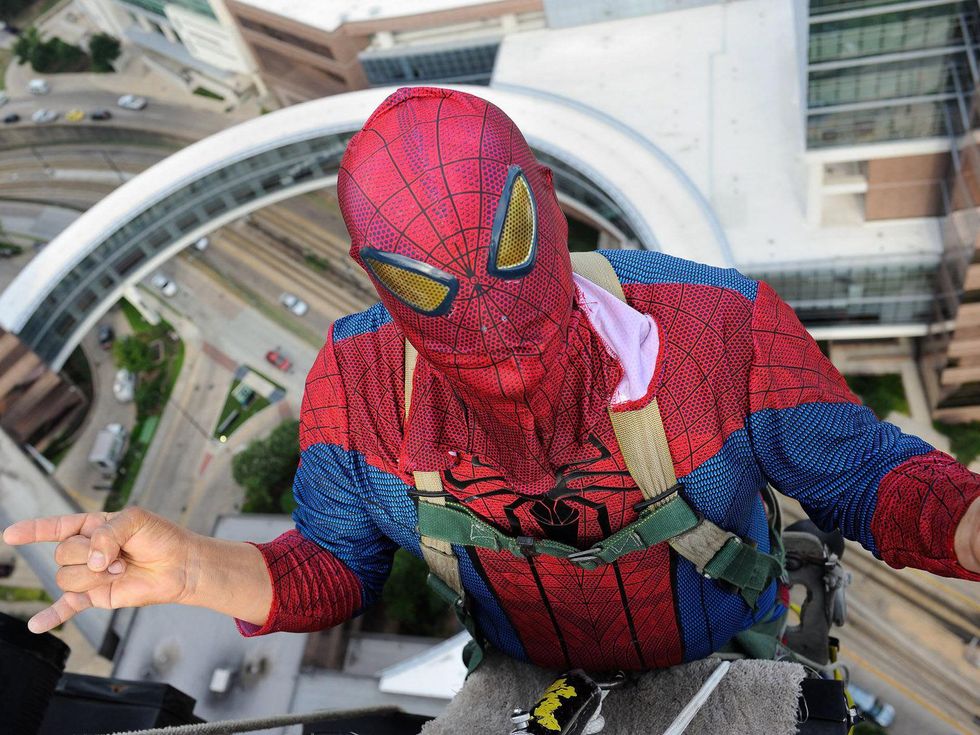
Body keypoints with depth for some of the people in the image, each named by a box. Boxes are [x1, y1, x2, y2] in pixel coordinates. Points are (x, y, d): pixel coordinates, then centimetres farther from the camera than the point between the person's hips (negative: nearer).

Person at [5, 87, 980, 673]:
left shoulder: (722, 328, -33)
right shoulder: (357, 379, -26)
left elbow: (859, 477, -18)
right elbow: (335, 566, -13)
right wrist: (194, 567, -32)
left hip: (731, 669, 0)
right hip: (533, 681, 2)